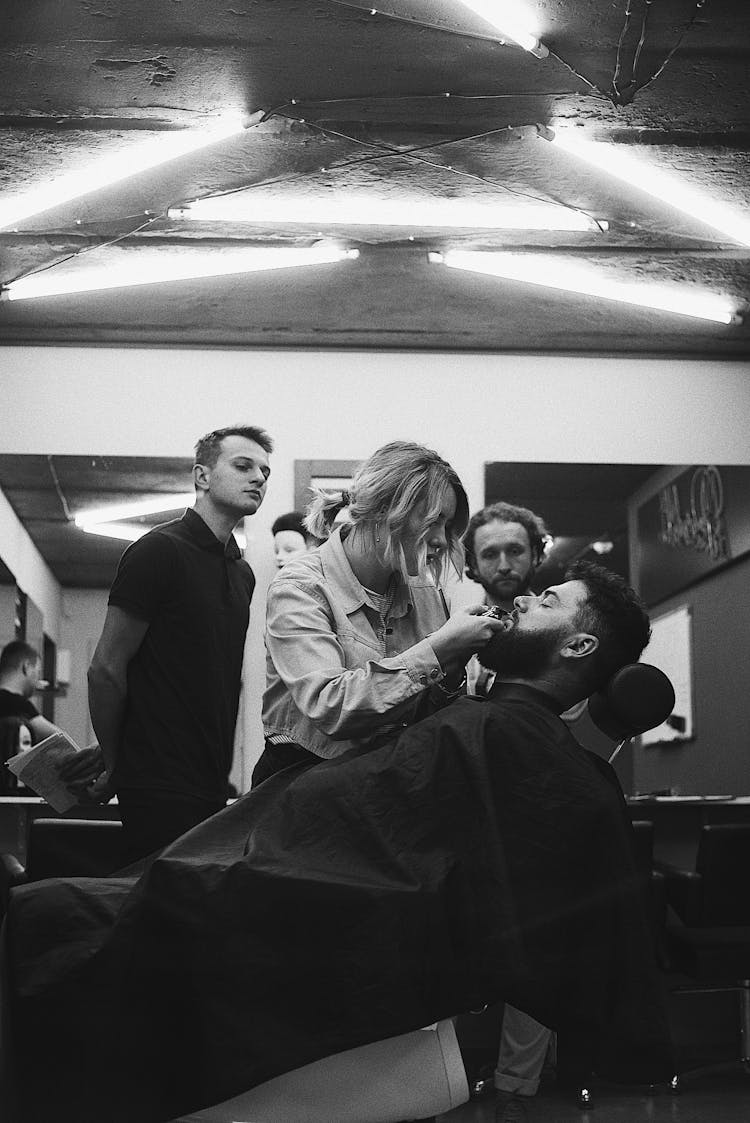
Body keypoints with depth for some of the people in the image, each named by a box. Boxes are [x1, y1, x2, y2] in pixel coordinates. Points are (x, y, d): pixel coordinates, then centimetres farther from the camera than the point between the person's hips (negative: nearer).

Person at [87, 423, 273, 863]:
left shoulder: (243, 572, 15)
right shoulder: (160, 551, -10)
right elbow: (106, 670, -11)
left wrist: (220, 770, 13)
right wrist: (114, 769, -4)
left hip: (211, 784, 8)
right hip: (161, 785, -8)